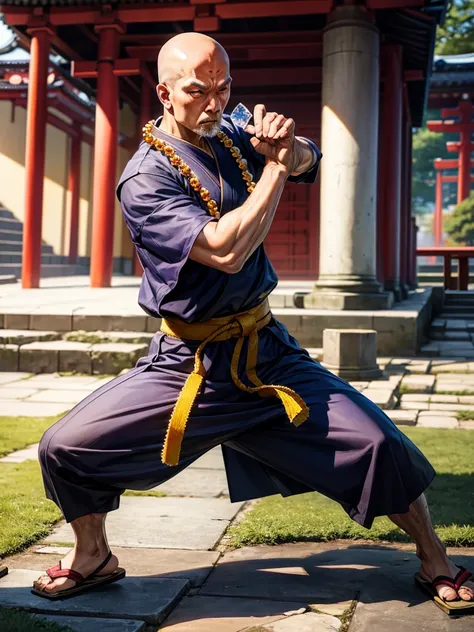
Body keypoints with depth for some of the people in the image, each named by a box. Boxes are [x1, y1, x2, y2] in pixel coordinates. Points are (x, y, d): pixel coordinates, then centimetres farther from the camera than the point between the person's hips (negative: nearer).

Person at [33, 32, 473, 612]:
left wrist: (289, 145, -13)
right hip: (183, 365, -3)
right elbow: (227, 251, -27)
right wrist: (275, 166, -19)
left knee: (379, 443, -6)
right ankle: (93, 560, 20)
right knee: (65, 448, -10)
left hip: (267, 353, 4)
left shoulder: (232, 140, 4)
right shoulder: (145, 179, -15)